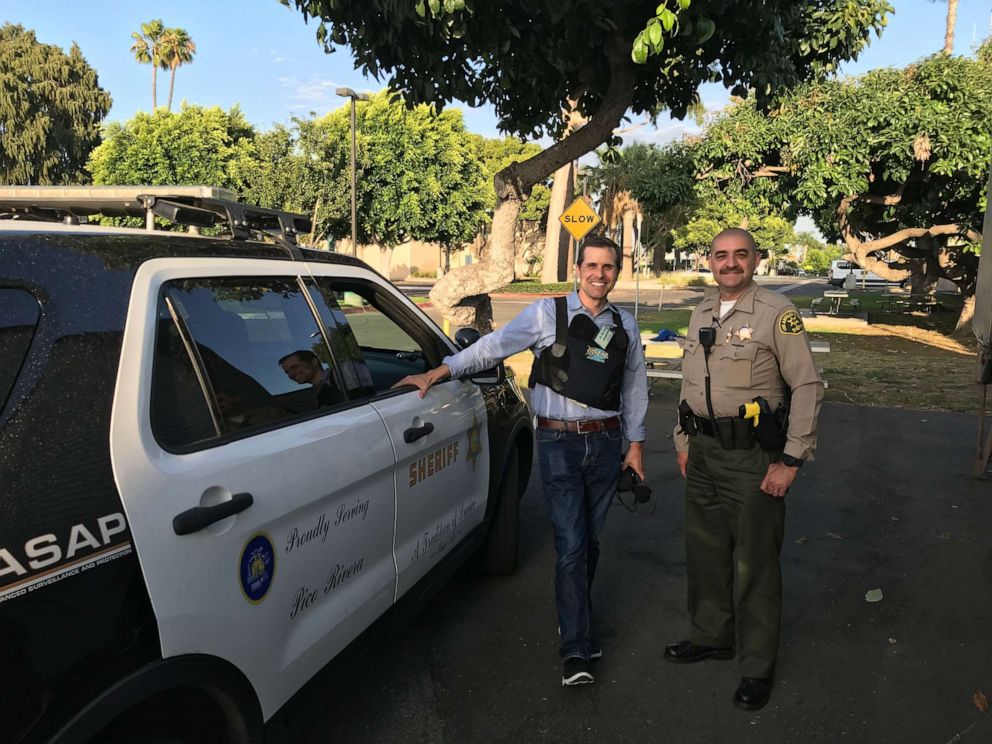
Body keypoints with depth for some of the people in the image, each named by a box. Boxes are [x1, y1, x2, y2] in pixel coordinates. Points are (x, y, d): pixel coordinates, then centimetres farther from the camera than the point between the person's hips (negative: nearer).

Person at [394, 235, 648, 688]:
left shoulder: (625, 326, 8)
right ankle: (575, 650, 5)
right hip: (559, 443, -3)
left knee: (590, 541, 14)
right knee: (570, 545, -5)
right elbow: (494, 346, -6)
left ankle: (576, 620, 35)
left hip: (604, 442, 4)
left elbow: (634, 387, 15)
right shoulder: (549, 314, -3)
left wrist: (635, 444, 14)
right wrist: (437, 373, -11)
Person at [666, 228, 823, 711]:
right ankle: (711, 636, 36)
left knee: (754, 562, 2)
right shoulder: (701, 314, 11)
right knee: (704, 550, 17)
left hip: (753, 456, -6)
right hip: (703, 453, 7)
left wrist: (791, 460, -15)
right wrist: (683, 441, 16)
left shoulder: (777, 314, -10)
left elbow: (808, 387, -12)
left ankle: (757, 666, 19)